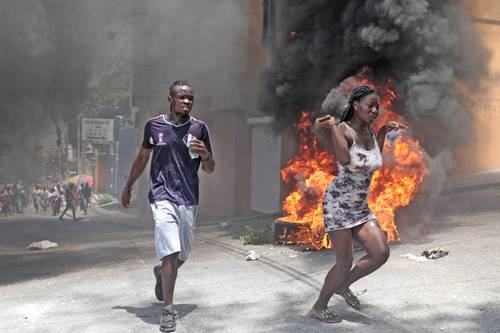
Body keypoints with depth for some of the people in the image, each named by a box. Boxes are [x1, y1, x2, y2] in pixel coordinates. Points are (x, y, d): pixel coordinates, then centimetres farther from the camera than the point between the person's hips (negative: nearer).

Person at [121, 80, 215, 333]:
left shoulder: (199, 128, 2)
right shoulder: (154, 125, 1)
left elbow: (209, 170, 7)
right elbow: (142, 157, 16)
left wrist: (206, 155, -16)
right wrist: (128, 187, 22)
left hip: (188, 200, 2)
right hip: (162, 196, -2)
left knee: (182, 255, 12)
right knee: (170, 251, -14)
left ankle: (161, 273, 46)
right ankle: (168, 310, -5)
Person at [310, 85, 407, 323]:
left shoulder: (368, 132, 6)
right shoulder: (341, 130, -16)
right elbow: (344, 159, -36)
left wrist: (384, 131, 18)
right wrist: (332, 127, -31)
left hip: (360, 207, 7)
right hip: (338, 204, -7)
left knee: (381, 253, -5)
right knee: (345, 262, -3)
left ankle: (343, 286, 20)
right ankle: (318, 308, 19)